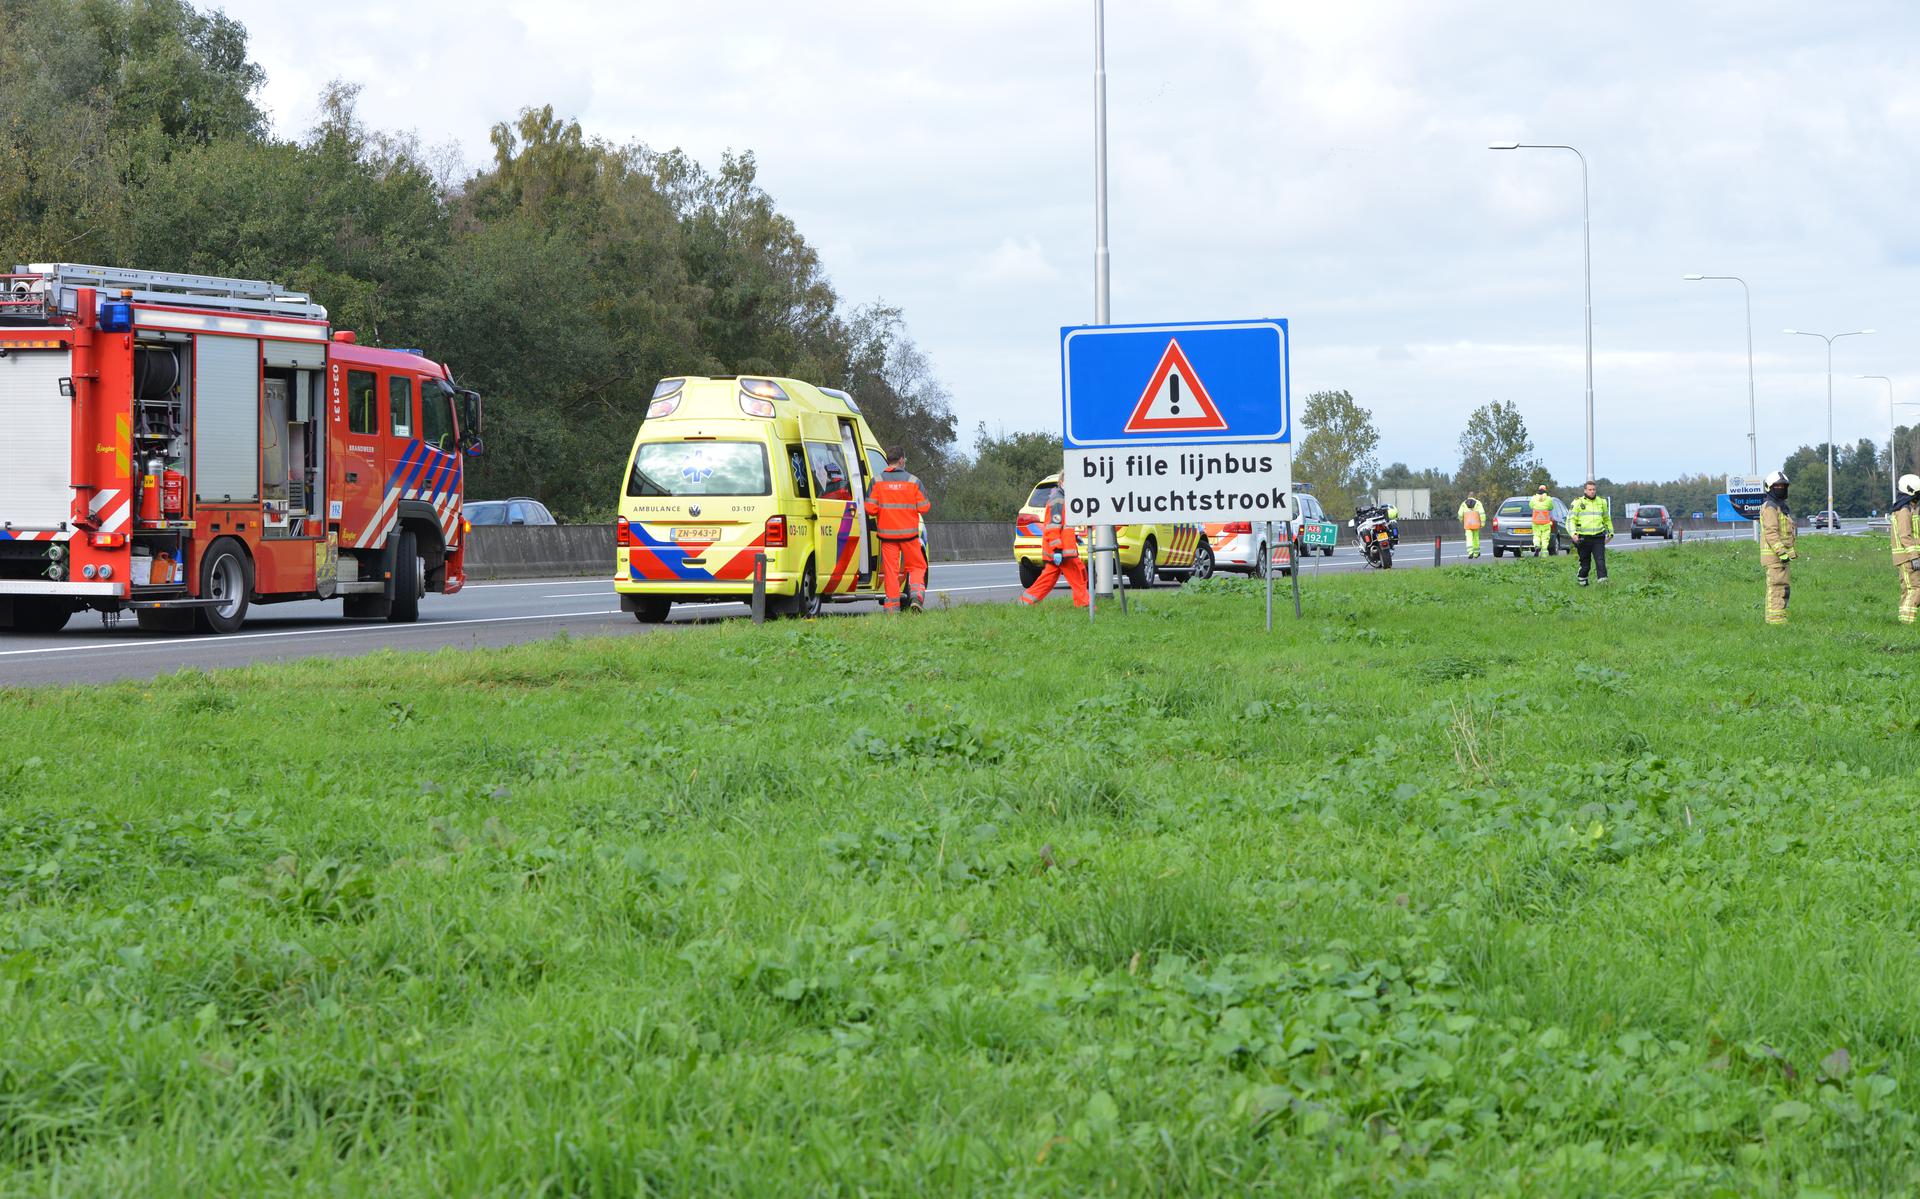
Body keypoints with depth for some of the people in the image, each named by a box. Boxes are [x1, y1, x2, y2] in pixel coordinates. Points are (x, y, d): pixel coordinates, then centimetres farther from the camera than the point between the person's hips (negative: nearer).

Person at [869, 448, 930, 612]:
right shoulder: (913, 481, -3)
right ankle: (916, 596, -5)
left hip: (887, 532, 1)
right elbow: (924, 507, -3)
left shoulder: (877, 481, -2)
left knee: (890, 569, 5)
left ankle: (892, 606, 3)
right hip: (909, 533, -1)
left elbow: (871, 508, -7)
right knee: (916, 566, 14)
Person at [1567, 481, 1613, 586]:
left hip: (1598, 538, 2)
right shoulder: (1578, 503, 0)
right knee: (1585, 565, 6)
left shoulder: (1602, 502, 12)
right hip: (1583, 538, -2)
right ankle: (1582, 583, 24)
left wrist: (1610, 532, 27)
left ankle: (1604, 582, -18)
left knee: (1601, 561, -12)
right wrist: (1573, 533, -18)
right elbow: (1570, 520, -3)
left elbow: (1607, 519, 27)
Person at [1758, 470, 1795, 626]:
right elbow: (1771, 532, -20)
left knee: (1785, 587, 12)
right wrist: (1782, 552, -24)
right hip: (1774, 554, -10)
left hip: (1783, 554, 10)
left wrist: (1790, 552, 27)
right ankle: (1774, 618, -10)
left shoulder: (1782, 505, 21)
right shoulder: (1770, 507, -12)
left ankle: (1780, 617, 18)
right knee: (1776, 586, -10)